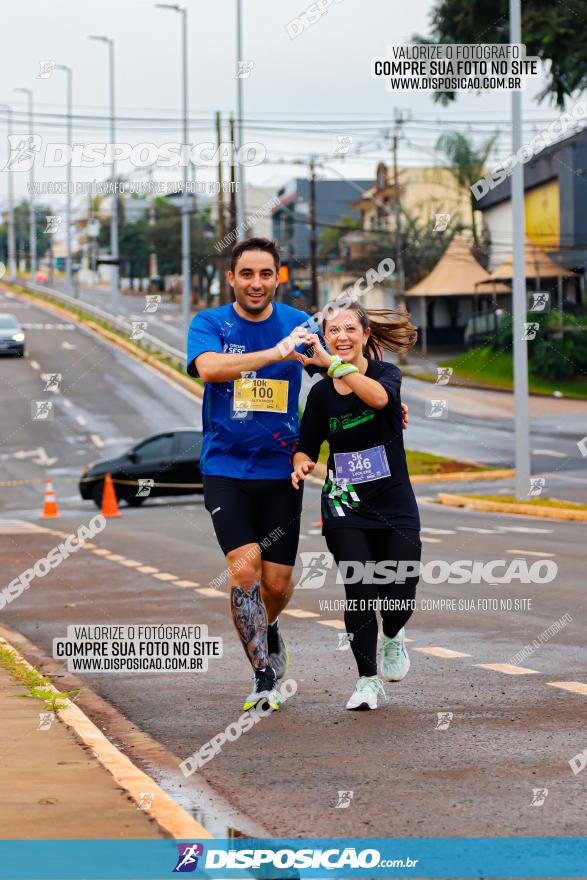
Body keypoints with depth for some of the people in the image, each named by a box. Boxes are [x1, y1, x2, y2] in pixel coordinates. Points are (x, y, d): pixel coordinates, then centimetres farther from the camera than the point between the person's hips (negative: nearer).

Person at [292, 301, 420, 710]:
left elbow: (379, 397, -31)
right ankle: (368, 680, 2)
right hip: (345, 507, 1)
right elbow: (306, 447, 10)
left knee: (399, 596, -4)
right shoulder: (321, 393, 1)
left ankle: (393, 638, 33)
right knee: (360, 591, -13)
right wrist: (301, 464, -14)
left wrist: (331, 363, -38)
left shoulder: (387, 373, -6)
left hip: (395, 507, -1)